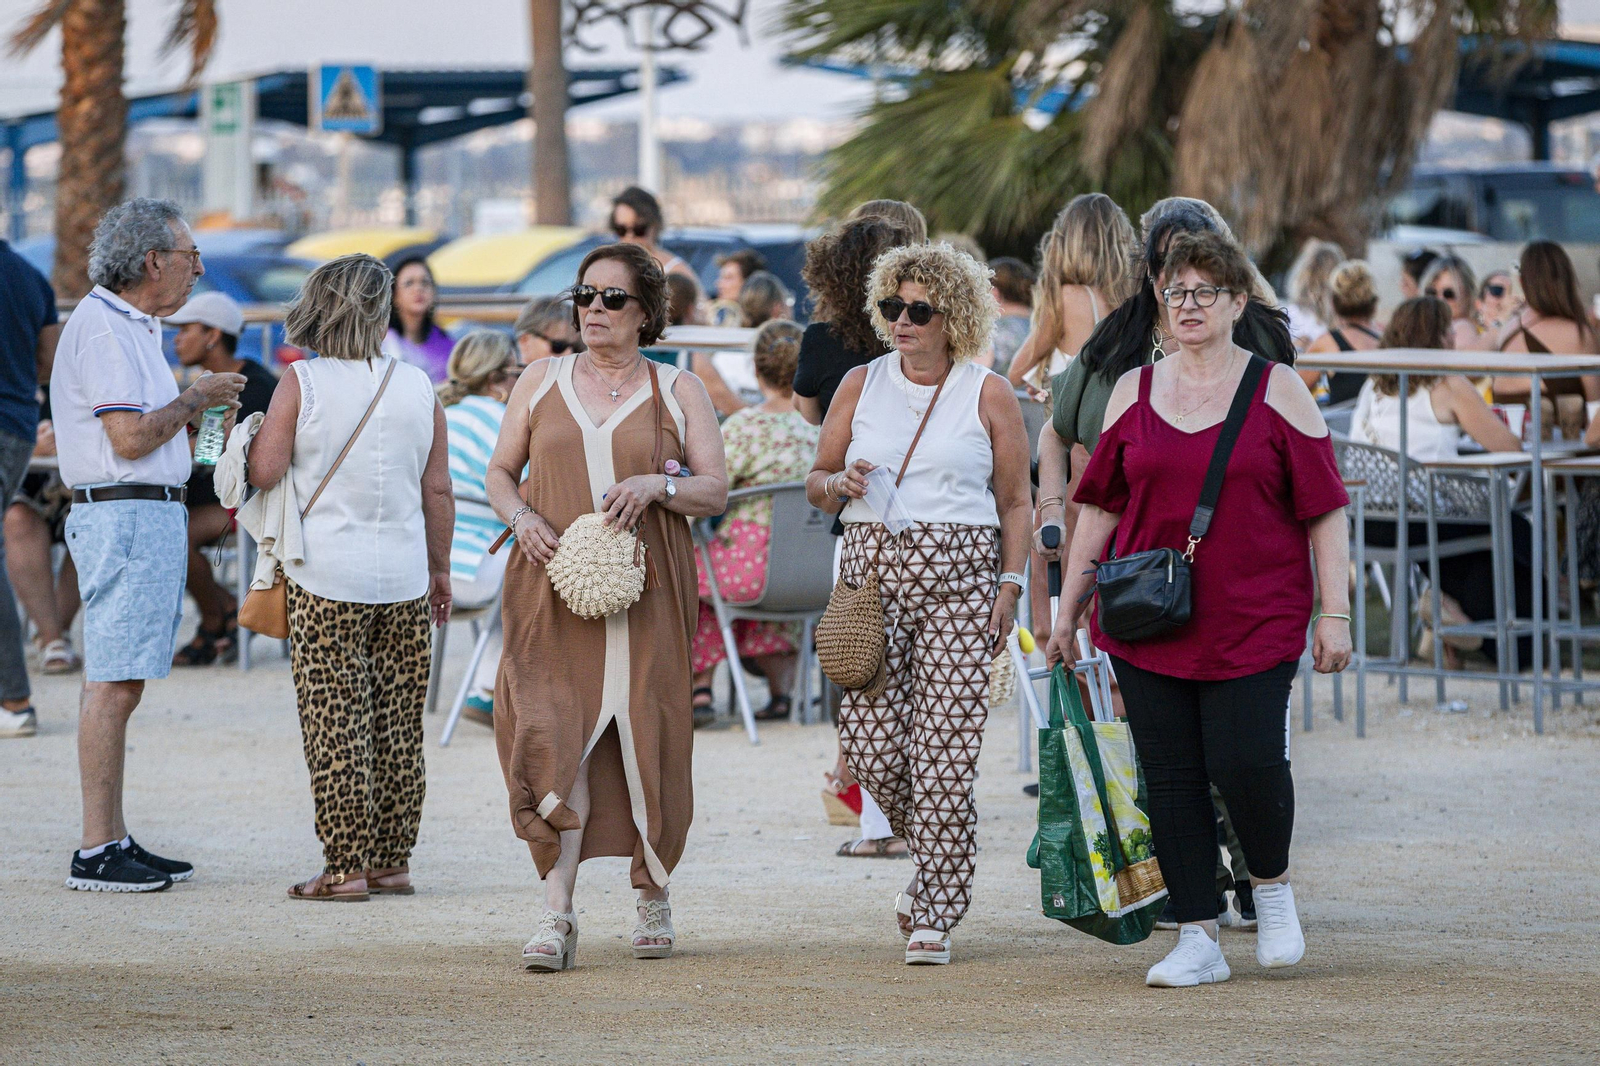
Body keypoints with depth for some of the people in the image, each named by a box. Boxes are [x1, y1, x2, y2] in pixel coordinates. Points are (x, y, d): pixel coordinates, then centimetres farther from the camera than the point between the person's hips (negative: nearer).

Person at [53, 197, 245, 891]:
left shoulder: (132, 327, 20)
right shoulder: (103, 327, -13)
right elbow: (130, 437, -20)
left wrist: (197, 415, 11)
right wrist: (195, 399, -7)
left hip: (151, 514, 11)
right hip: (124, 515, -11)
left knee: (117, 685, 10)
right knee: (113, 684, -10)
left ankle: (114, 841, 12)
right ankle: (97, 852, -11)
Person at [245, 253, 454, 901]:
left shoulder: (302, 383, -7)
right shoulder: (417, 386, 3)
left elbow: (264, 472, -10)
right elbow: (438, 491, 7)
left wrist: (248, 433, 11)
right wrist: (440, 569, 17)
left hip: (327, 579, -4)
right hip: (405, 579, 4)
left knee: (335, 724, -1)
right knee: (398, 727, 9)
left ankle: (346, 868, -2)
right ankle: (392, 864, 14)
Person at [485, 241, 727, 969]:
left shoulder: (677, 391, 8)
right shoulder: (542, 381, 13)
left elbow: (717, 490, 5)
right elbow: (500, 473, 16)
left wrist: (658, 486, -14)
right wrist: (521, 518, -5)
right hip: (552, 586, 1)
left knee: (645, 734, 0)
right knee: (553, 734, -13)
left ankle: (652, 895, 20)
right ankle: (557, 914, -17)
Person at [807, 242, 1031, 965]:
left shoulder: (988, 395, 4)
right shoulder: (861, 385, 11)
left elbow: (1016, 502, 7)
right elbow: (815, 484, 17)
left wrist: (1009, 586, -3)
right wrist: (841, 484, -6)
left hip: (959, 578, -3)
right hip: (872, 570, 3)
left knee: (944, 747, -8)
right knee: (870, 740, -5)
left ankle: (935, 912, -1)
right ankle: (937, 857, 25)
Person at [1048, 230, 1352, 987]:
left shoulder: (1278, 391, 2)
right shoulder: (1134, 392, 10)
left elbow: (1323, 508, 1)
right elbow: (1101, 506, 15)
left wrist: (1335, 613, -4)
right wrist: (1068, 607, 13)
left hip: (1253, 614, -3)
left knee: (1245, 761, -13)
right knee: (1170, 776, 1)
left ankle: (1271, 885, 16)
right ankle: (1197, 938, 8)